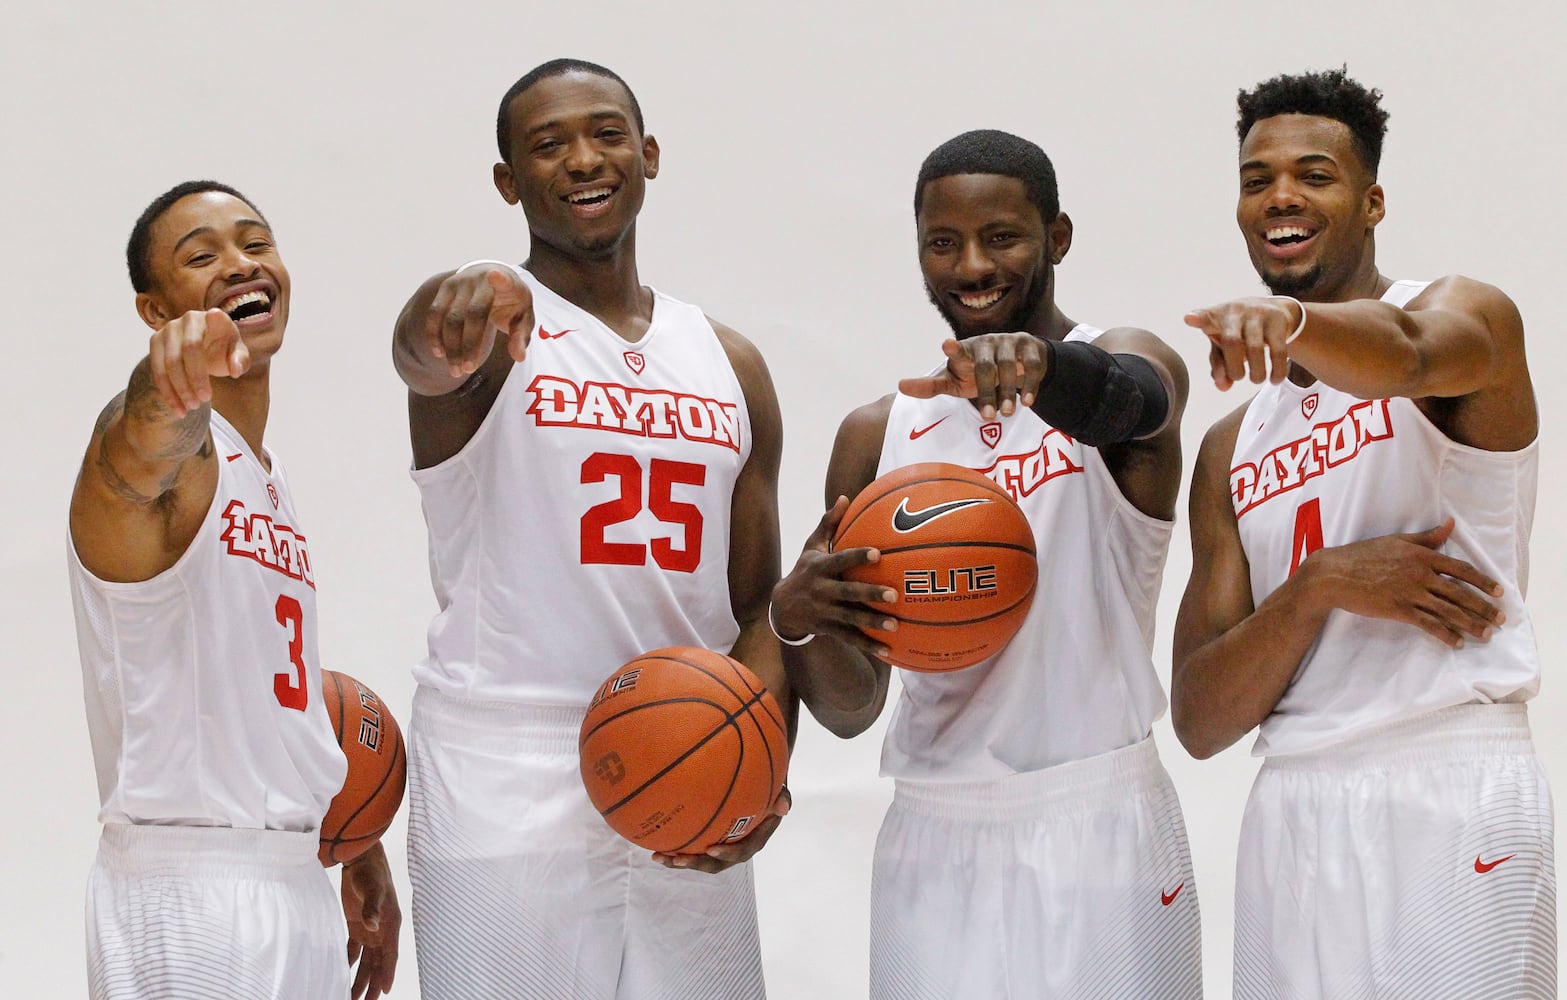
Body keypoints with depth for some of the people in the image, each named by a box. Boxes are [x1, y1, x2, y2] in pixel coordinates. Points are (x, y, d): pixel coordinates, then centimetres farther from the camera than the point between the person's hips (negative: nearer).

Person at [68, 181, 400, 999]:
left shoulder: (266, 478, 18)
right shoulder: (168, 446, -9)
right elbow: (146, 448, -35)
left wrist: (357, 853, 26)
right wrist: (171, 377, -58)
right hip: (185, 894, -8)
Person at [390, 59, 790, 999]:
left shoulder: (732, 366, 13)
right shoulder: (495, 330, -1)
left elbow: (760, 605, 14)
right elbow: (426, 349, -27)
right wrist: (462, 310, -52)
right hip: (507, 787, -4)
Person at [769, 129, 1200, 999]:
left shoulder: (1130, 361, -2)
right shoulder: (877, 437, 9)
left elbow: (1128, 398, -30)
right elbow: (851, 710, 7)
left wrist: (1045, 369, -53)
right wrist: (797, 620, -16)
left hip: (1098, 833, -3)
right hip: (934, 839, 3)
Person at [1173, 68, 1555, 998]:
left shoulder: (1468, 316, 2)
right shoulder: (1232, 452, 15)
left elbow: (1406, 356, -26)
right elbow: (1200, 721, 8)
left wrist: (1290, 319, -48)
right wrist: (1320, 585, -10)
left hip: (1453, 796, -5)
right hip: (1293, 815, 5)